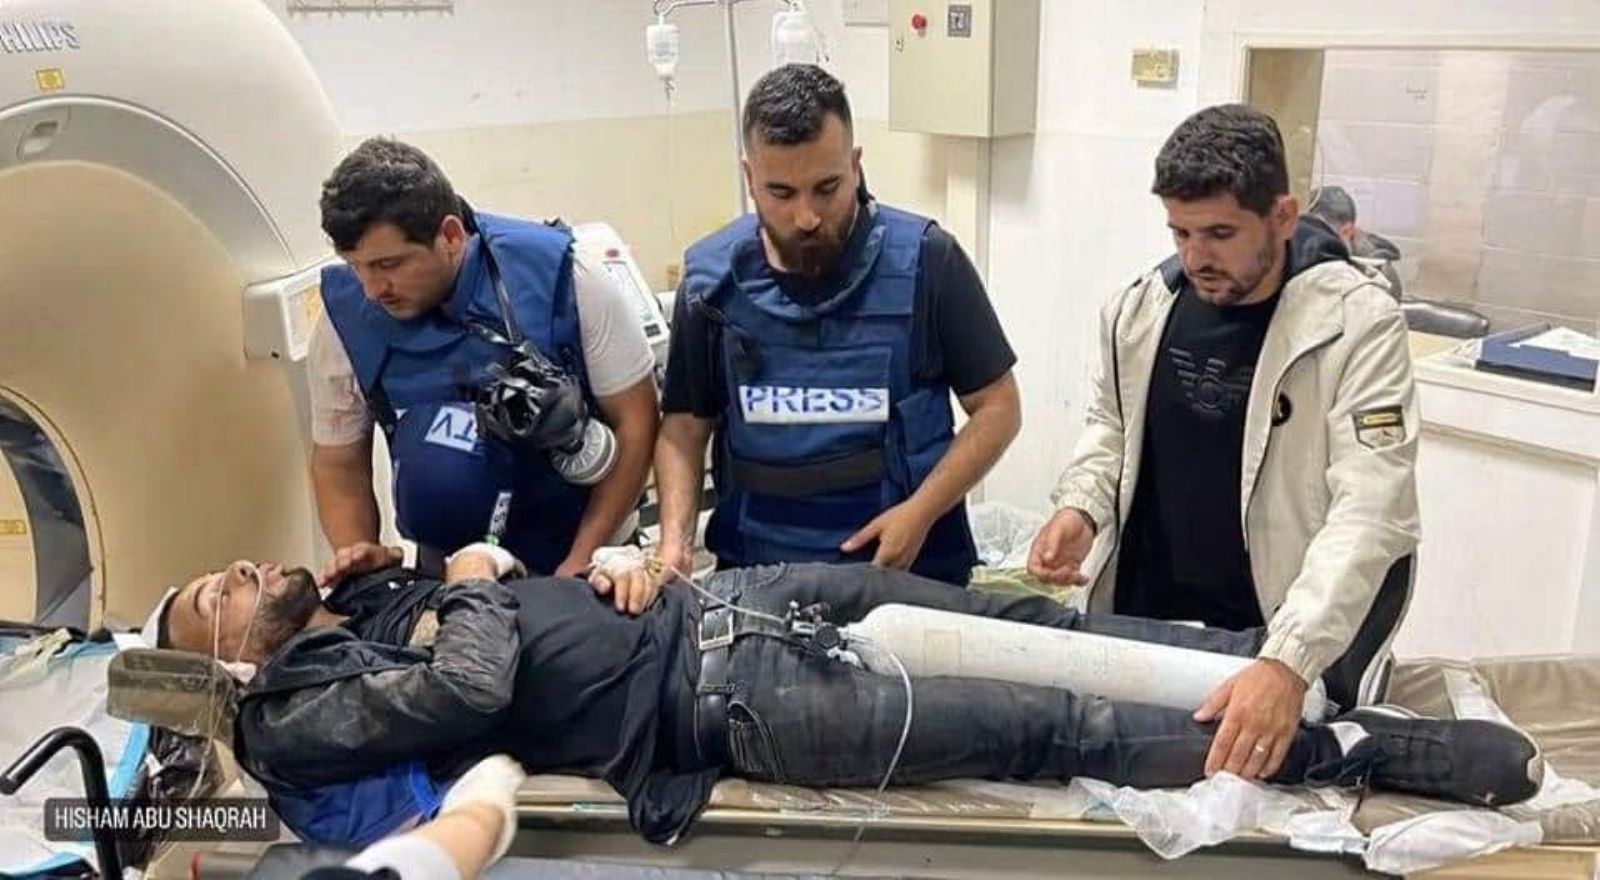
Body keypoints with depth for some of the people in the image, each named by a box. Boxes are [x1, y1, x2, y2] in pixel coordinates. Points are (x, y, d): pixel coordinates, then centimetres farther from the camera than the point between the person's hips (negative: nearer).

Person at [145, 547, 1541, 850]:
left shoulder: (377, 589, 21)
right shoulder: (302, 719, -3)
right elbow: (476, 685, -20)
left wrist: (611, 566, 3)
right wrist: (484, 586, -2)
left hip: (705, 604, 7)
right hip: (713, 705, -7)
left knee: (1023, 626, -1)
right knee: (1055, 726, -11)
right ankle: (1349, 748, -3)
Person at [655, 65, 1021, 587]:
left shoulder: (925, 262, -11)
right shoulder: (711, 279, -4)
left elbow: (997, 408, -4)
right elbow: (684, 427, 5)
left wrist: (921, 512, -15)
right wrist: (675, 541, -10)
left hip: (907, 570, -1)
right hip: (756, 577, 2)